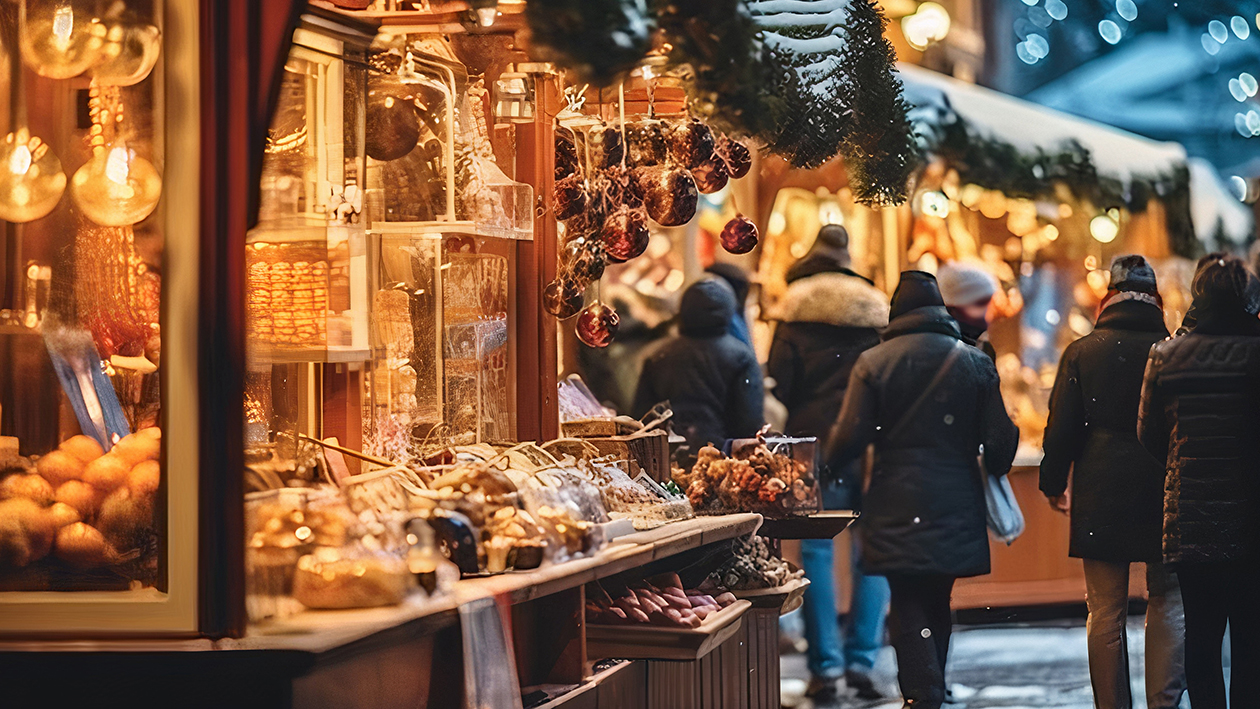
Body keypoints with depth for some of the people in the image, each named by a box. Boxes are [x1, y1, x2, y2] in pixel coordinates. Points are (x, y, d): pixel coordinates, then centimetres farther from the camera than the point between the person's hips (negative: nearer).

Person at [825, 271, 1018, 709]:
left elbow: (850, 438, -9)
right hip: (956, 505, 3)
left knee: (909, 608, 0)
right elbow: (1001, 440, 2)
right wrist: (990, 469, 23)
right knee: (937, 604, 16)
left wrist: (830, 463, 12)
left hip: (898, 507, -3)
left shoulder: (873, 362, -3)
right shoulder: (976, 363, 3)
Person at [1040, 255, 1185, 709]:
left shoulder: (1081, 352, -2)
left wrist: (1053, 484, 12)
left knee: (1106, 612, 6)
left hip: (1100, 499, 0)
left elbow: (1061, 428, -1)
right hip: (1164, 498, 0)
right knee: (1168, 603, 9)